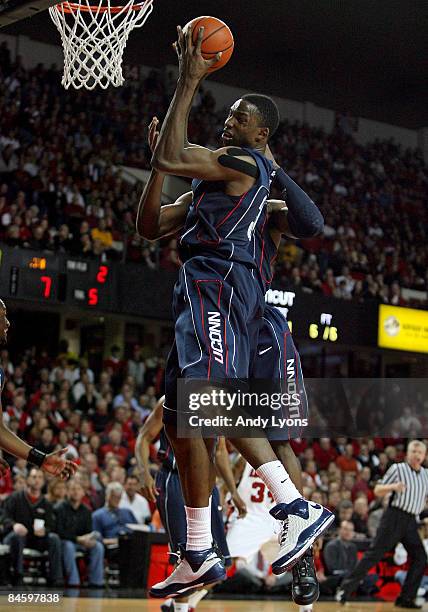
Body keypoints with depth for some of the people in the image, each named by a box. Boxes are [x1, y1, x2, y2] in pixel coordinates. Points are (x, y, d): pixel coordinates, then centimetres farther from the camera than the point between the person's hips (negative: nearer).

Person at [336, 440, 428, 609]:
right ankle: (346, 588, -9)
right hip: (394, 517, -5)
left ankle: (405, 598, 5)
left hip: (411, 522, 6)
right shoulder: (397, 468, -1)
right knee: (375, 553, -11)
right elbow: (378, 491, 0)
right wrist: (393, 487, -18)